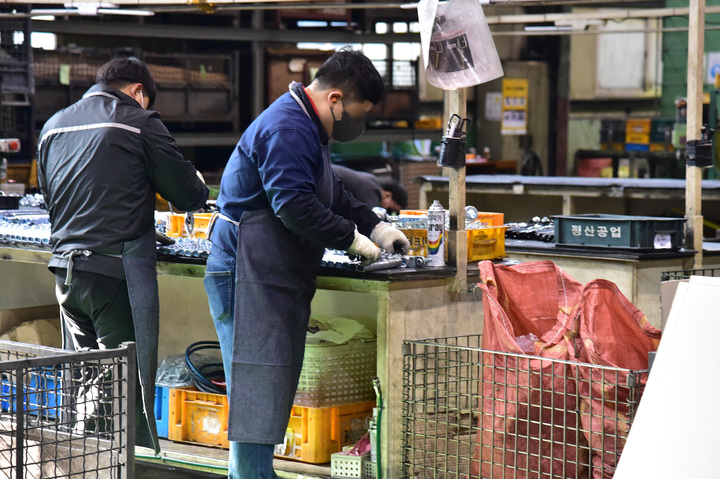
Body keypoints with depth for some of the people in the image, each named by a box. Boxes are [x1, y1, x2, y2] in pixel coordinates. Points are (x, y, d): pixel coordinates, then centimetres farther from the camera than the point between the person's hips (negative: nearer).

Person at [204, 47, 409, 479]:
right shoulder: (287, 129, -16)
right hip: (251, 277, -11)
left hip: (279, 278, 11)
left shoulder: (307, 128, 20)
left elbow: (333, 194, 29)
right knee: (258, 391, -11)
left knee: (274, 390, 12)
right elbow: (294, 205, -24)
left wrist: (376, 227, 17)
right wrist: (352, 238, -16)